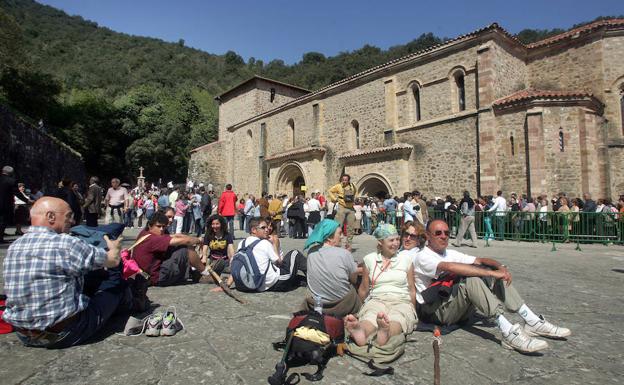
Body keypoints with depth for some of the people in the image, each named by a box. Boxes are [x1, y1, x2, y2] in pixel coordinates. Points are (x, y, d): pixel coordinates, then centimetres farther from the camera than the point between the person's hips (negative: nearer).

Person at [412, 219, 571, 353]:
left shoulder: (450, 253, 16)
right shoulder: (422, 256, -10)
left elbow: (480, 260, 7)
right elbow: (450, 267, -28)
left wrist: (500, 267, -15)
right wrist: (491, 273, -29)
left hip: (459, 309, 7)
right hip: (435, 311, -7)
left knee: (491, 270, -5)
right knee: (471, 278, -30)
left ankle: (532, 322, -9)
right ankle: (508, 333, -36)